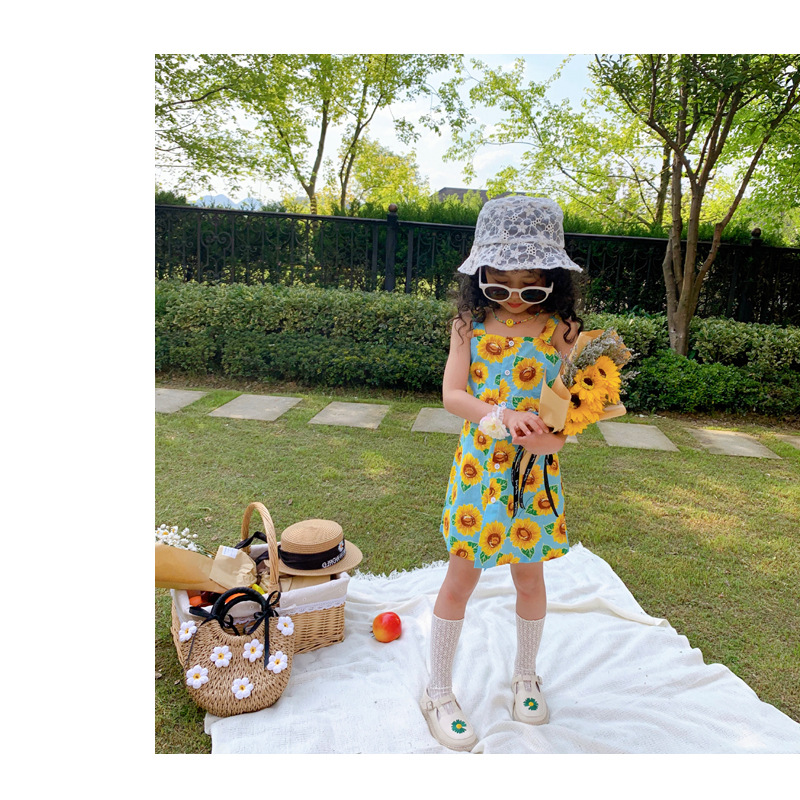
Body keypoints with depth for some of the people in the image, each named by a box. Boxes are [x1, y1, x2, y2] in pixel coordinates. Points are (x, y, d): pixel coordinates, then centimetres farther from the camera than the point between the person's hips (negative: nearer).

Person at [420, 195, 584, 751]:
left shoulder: (560, 330, -3)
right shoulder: (470, 326, -3)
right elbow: (452, 393, -9)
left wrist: (553, 436, -27)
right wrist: (502, 416, -26)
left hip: (535, 470, 1)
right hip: (478, 465, -1)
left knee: (530, 577, 15)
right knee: (461, 577, 7)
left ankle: (526, 675, 43)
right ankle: (439, 693, 28)